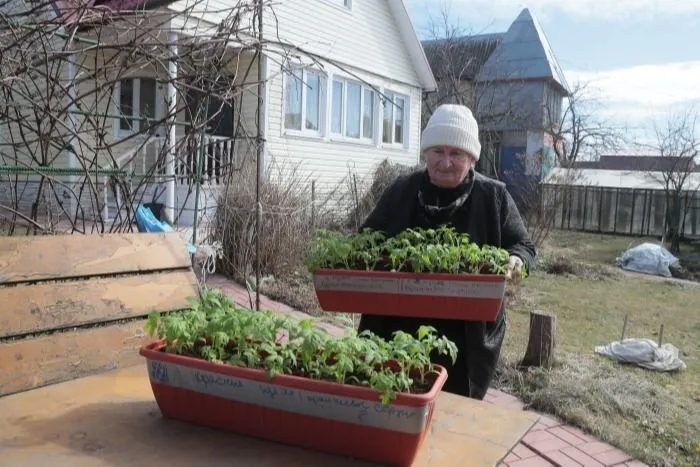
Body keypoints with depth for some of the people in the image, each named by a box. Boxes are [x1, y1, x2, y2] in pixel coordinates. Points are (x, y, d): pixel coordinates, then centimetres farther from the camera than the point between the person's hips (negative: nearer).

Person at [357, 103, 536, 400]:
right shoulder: (401, 191, 4)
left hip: (467, 339, -1)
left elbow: (522, 246, 5)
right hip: (396, 332, 2)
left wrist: (516, 262, -18)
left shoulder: (494, 197, 0)